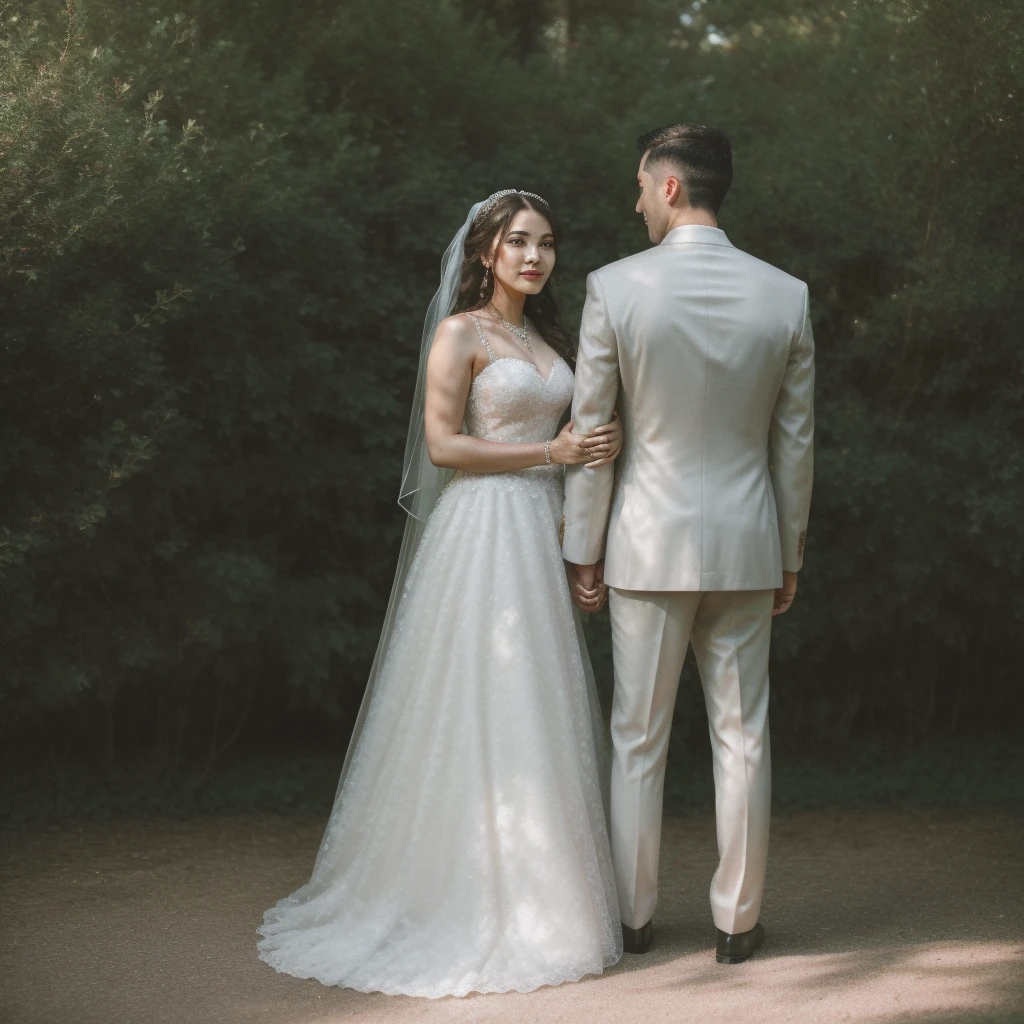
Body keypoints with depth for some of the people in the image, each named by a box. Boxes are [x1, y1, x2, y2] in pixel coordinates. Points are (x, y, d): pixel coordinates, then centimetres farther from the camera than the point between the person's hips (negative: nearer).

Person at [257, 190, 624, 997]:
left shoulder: (548, 338, 19)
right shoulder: (460, 332, -3)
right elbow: (443, 444, -11)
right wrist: (551, 451, -14)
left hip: (543, 537, 7)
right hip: (482, 533, -7)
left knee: (540, 716, 7)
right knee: (483, 717, -5)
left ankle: (538, 896, 13)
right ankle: (481, 909, 1)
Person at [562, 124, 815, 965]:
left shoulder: (615, 289, -10)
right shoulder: (786, 296, -2)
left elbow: (590, 430, -6)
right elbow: (795, 441, 3)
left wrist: (583, 548, 4)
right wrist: (790, 555, 12)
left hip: (649, 545, -2)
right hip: (745, 545, 2)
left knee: (639, 739, 9)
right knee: (742, 737, 9)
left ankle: (633, 916, 19)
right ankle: (738, 921, 15)